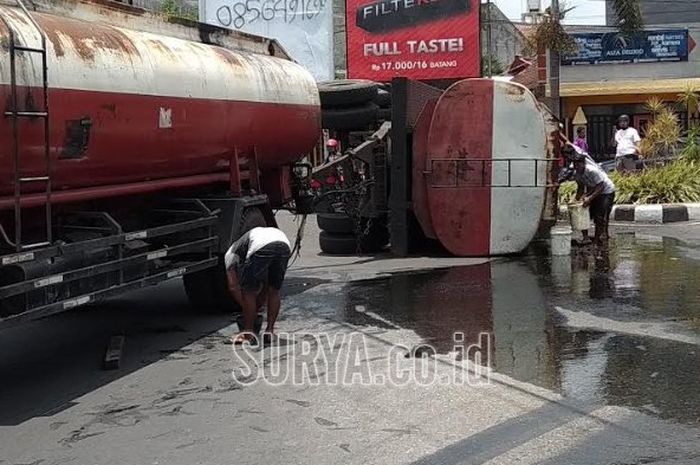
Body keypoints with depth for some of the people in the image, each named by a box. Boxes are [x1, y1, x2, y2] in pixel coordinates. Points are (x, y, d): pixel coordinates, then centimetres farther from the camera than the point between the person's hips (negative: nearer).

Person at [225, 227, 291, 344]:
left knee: (248, 292, 12)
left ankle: (248, 332, 16)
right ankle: (269, 331, 25)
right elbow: (266, 285, 44)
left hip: (260, 247, -6)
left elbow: (233, 286, 18)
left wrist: (246, 307, 26)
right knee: (273, 291, 22)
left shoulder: (230, 253, 30)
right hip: (284, 245, 6)